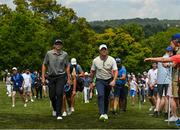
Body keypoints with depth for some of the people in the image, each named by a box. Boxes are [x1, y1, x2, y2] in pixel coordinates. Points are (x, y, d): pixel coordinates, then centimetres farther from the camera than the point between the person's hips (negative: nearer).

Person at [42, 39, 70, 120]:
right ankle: (55, 109, 38)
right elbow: (44, 65, 5)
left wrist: (68, 78, 7)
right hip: (51, 77, 1)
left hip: (61, 77, -1)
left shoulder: (65, 54, 1)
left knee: (59, 94, -12)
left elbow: (67, 67, 9)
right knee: (52, 96, 8)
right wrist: (43, 77, 1)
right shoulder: (49, 53, -1)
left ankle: (59, 114, -7)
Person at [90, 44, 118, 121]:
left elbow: (115, 71, -13)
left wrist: (114, 80, -27)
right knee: (101, 95, -21)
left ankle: (105, 113, 26)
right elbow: (92, 72, 6)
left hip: (109, 80, 1)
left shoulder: (112, 60, -9)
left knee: (106, 97, 9)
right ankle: (102, 114, -29)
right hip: (99, 80, -1)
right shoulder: (95, 60, -6)